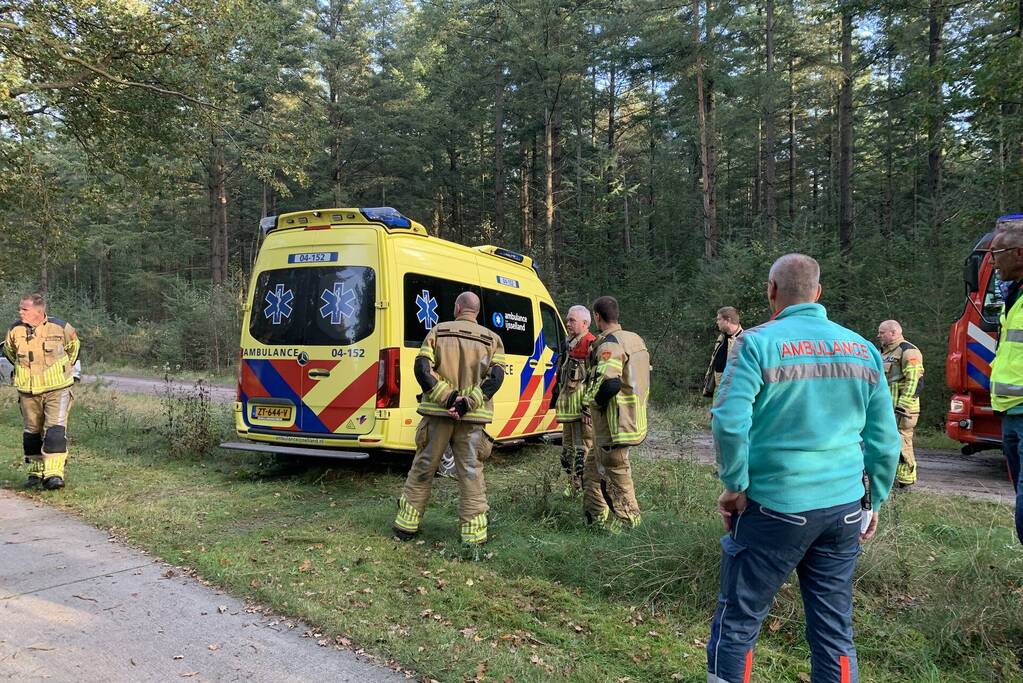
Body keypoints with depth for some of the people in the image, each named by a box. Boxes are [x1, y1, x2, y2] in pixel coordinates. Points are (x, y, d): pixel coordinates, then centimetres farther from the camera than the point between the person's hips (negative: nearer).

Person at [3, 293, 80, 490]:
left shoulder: (60, 327, -9)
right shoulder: (15, 330, -4)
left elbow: (73, 345, 12)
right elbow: (9, 350, 19)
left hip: (57, 388, -3)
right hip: (28, 391, 3)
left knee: (56, 429, -13)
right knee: (32, 431, 11)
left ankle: (53, 473, -14)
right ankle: (35, 473, 23)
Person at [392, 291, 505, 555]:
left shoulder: (438, 332, 5)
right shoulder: (492, 339, 6)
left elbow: (422, 368, -7)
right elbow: (496, 378, -7)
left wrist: (447, 397, -10)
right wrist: (467, 402, -13)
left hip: (437, 413, 0)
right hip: (472, 419, 0)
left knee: (422, 468, 12)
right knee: (471, 473, 7)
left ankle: (406, 526, 21)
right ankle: (474, 535, 9)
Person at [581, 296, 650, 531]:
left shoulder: (609, 344, -18)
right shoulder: (636, 339, 12)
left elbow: (609, 383, -30)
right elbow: (644, 377, 19)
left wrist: (589, 401, -13)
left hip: (614, 423, -10)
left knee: (616, 472, 0)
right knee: (593, 467, 20)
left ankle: (627, 522, 9)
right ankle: (596, 515, 28)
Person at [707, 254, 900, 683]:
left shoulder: (758, 343, -8)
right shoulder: (862, 348, 7)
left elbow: (730, 422, -18)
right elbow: (885, 440, 9)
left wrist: (735, 485, -6)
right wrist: (875, 501, 19)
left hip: (776, 505, -5)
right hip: (844, 508, 5)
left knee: (737, 623, 7)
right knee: (834, 629, 15)